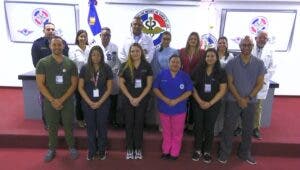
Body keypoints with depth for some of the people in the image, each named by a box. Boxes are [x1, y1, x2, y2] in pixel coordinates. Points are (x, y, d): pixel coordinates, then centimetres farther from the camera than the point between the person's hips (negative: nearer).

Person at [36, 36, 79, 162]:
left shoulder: (71, 63, -2)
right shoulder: (42, 63, -4)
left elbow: (74, 84, -3)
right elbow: (40, 84, -6)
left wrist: (62, 99, -11)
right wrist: (52, 100, -14)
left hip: (67, 101, 0)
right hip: (49, 102, 0)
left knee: (68, 126, 11)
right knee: (52, 127, 13)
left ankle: (72, 147, 29)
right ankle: (52, 149, 31)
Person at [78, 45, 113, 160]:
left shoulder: (106, 69, -4)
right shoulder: (84, 68, -2)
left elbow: (109, 88, -3)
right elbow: (80, 88, -1)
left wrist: (99, 102, -11)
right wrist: (90, 102, -10)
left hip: (103, 103, -1)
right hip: (88, 103, 1)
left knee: (102, 127, 9)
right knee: (90, 127, 10)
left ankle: (102, 150, 26)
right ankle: (91, 151, 26)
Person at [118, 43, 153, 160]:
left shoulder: (147, 66, -1)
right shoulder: (125, 66, -1)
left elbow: (149, 85, -2)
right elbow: (121, 83, -2)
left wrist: (139, 98, -10)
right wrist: (131, 98, -10)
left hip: (142, 100, 0)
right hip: (128, 100, 0)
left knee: (139, 123, 8)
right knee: (129, 124, 7)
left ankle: (138, 149, 21)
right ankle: (130, 149, 20)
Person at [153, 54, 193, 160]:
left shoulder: (185, 76, -3)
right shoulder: (162, 74, -2)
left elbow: (189, 91, -5)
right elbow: (155, 88, -2)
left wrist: (176, 100, -17)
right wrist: (165, 99, -16)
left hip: (179, 109, -1)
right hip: (164, 108, 1)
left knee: (177, 133, 9)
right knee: (166, 132, 15)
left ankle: (174, 153, 24)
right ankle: (166, 151, 30)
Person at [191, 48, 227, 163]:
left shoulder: (221, 72, -2)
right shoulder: (198, 70, 0)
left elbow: (222, 90, -5)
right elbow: (192, 87, 0)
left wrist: (210, 103, -12)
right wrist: (199, 101, -11)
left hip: (213, 105, -1)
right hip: (198, 104, 1)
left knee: (209, 128, 7)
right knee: (198, 127, 7)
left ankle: (207, 151, 23)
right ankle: (198, 150, 22)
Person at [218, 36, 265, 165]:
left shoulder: (259, 63, 0)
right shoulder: (231, 63, -5)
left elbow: (259, 83, -1)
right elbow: (230, 83, -6)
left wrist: (248, 98, -10)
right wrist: (239, 99, -13)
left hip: (250, 102, 2)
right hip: (233, 101, -2)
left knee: (248, 129, 13)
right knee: (228, 127, 3)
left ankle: (245, 153, 32)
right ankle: (224, 152, 19)